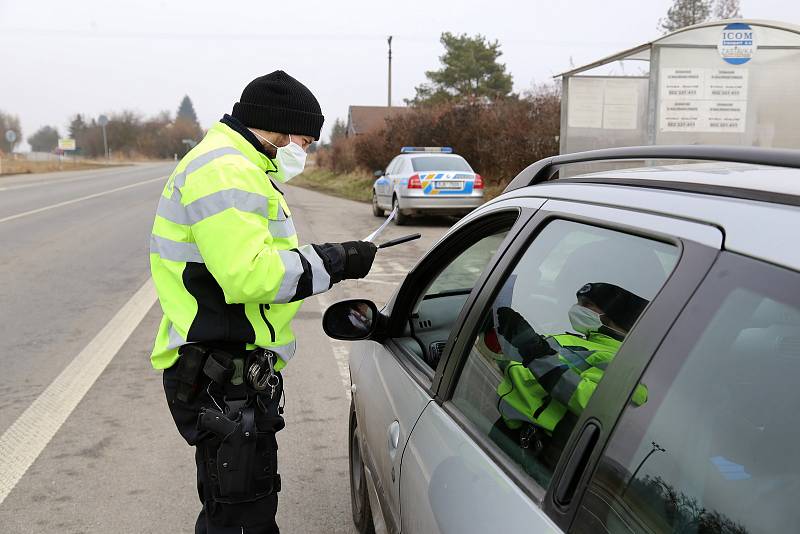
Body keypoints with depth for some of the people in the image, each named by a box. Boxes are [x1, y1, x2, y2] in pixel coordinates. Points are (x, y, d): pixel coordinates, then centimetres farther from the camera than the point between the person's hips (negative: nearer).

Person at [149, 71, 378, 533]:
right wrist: (333, 261, -18)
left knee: (257, 497, 23)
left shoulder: (236, 166, 18)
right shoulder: (225, 170, -18)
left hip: (241, 370, 11)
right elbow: (248, 276, -29)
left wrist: (333, 257, 8)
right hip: (223, 378, -11)